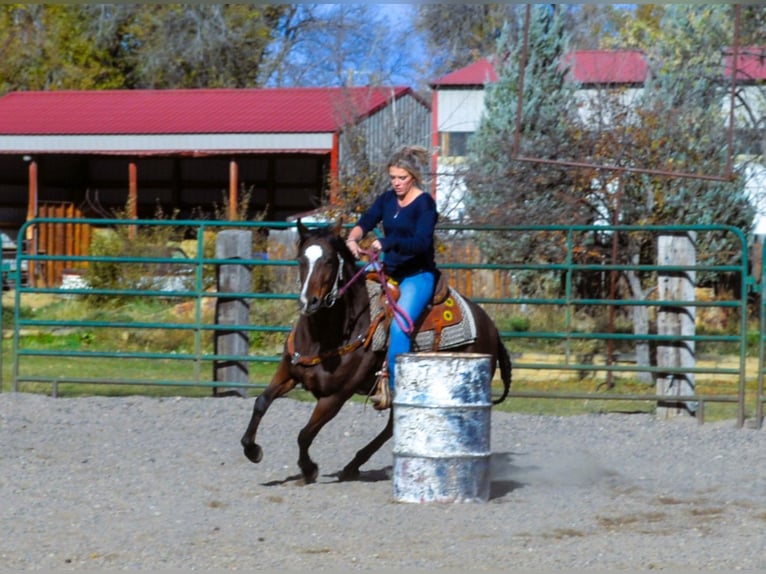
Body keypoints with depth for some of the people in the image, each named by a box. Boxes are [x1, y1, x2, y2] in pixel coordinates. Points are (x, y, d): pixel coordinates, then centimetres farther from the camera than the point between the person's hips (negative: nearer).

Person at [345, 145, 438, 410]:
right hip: (389, 273, 8)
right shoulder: (387, 199, 10)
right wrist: (353, 238, -23)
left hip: (418, 275, -8)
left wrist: (388, 243, -34)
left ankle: (395, 387, -23)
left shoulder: (425, 203, -10)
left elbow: (422, 242, -22)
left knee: (399, 326, -25)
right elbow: (366, 221, -1)